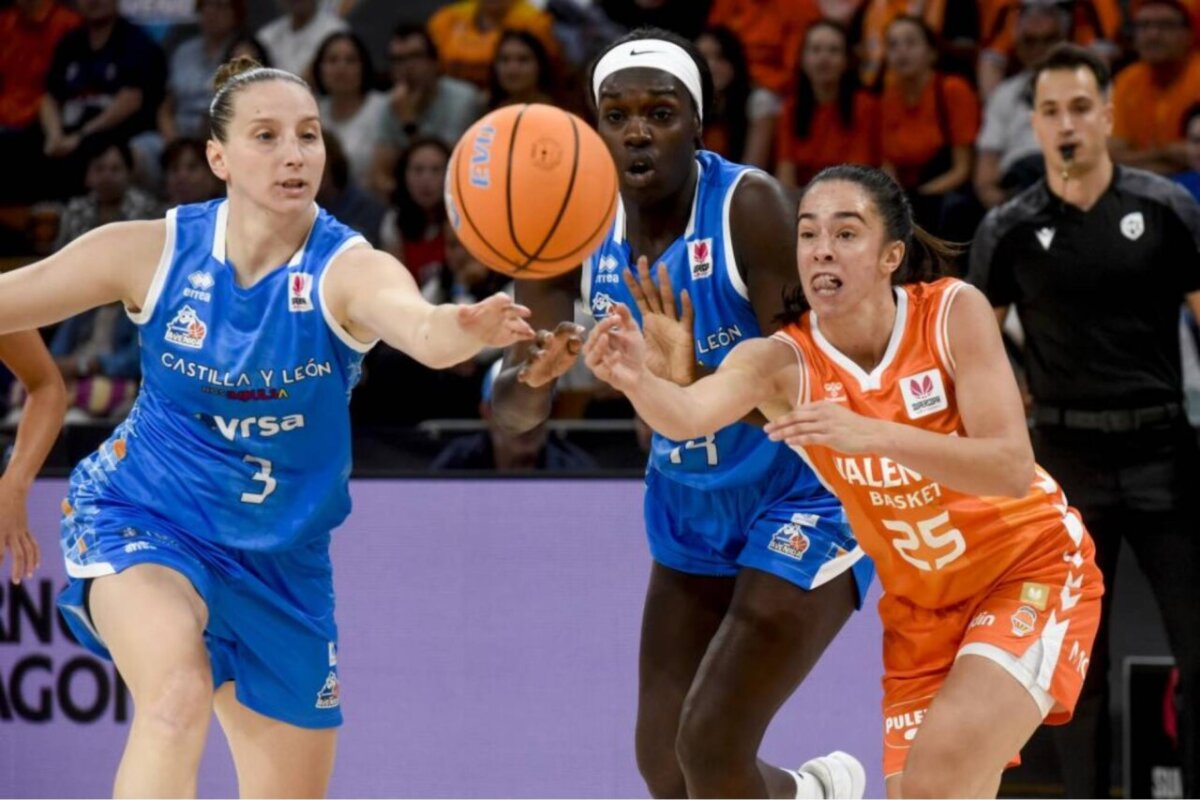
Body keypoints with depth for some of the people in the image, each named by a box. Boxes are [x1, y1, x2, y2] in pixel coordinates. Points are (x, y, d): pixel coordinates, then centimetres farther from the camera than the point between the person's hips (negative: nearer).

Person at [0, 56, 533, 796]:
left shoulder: (350, 270, -19)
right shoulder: (154, 252, -14)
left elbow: (418, 326, -43)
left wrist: (465, 330, -66)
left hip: (281, 560, 3)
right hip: (143, 520, -2)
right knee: (180, 692, -35)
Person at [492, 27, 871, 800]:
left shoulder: (749, 207, -24)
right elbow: (516, 410, -10)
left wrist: (695, 379, -47)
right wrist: (531, 377, -34)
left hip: (806, 490, -6)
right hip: (691, 504, 6)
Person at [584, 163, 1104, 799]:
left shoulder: (953, 312, -20)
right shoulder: (783, 360, -15)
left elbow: (1013, 469, -29)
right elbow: (690, 414, -36)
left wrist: (872, 434, -42)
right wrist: (636, 379, -60)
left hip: (1032, 571, -4)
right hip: (921, 604, 4)